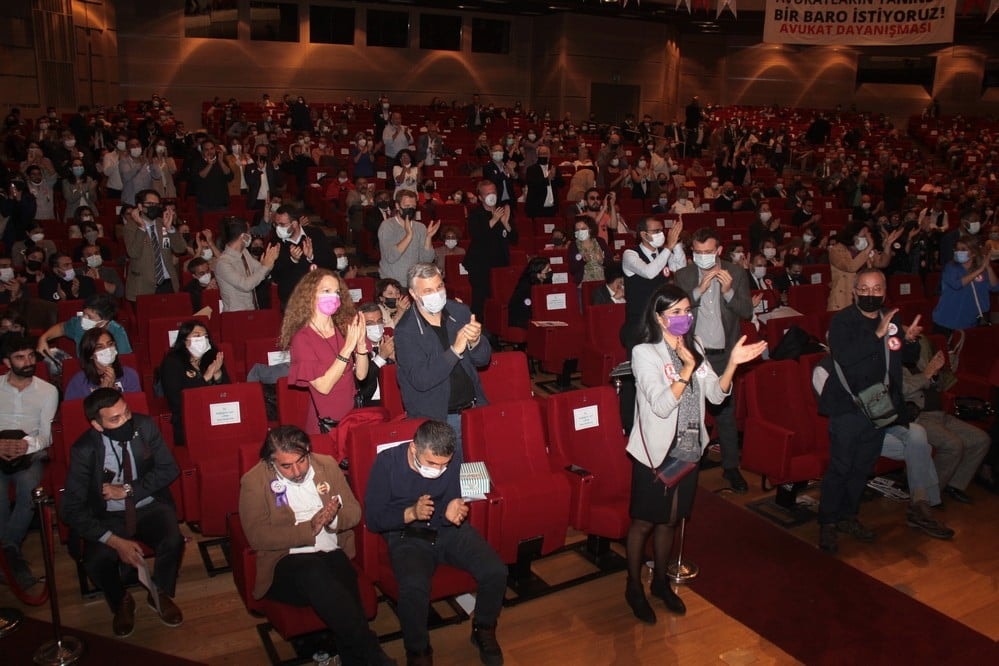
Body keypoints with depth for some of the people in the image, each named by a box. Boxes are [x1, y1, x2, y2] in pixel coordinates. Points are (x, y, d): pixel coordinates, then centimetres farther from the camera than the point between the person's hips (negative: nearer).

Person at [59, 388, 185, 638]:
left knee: (173, 543, -27)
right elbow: (72, 509, -16)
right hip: (110, 517, -1)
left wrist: (128, 490, -18)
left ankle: (160, 595, 5)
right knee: (97, 563, -27)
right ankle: (122, 603, 8)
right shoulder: (84, 450, -16)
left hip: (150, 507, 1)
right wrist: (115, 541, -26)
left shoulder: (145, 426, -12)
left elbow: (169, 469, -6)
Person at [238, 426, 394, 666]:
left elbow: (354, 510, 12)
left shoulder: (327, 464, 10)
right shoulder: (254, 481, 0)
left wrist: (334, 519, -11)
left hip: (334, 553, 3)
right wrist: (308, 529, -16)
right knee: (315, 573, -36)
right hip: (286, 562, -3)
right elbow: (257, 535, -9)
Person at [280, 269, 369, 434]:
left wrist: (361, 343, -16)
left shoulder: (344, 327, 2)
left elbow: (361, 374, 0)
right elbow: (323, 386, -19)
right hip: (325, 421, -4)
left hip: (352, 413, 4)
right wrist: (347, 348, -24)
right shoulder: (301, 338, -12)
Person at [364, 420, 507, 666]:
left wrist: (453, 511, -24)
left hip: (448, 529, 3)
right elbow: (373, 519, -11)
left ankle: (484, 630, 12)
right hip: (406, 535, -3)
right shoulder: (387, 463, -17)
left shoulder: (453, 456, -11)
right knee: (413, 587, -33)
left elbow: (452, 499, 1)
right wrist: (411, 513, -28)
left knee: (496, 571, -18)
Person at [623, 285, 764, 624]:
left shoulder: (695, 346, 4)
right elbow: (661, 406, -24)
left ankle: (660, 581, 39)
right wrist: (688, 368, -34)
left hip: (688, 450, 6)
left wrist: (732, 363, -16)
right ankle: (634, 586, 27)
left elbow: (716, 394, -1)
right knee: (643, 522, 8)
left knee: (669, 520, 20)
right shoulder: (644, 353, -16)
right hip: (655, 452, -6)